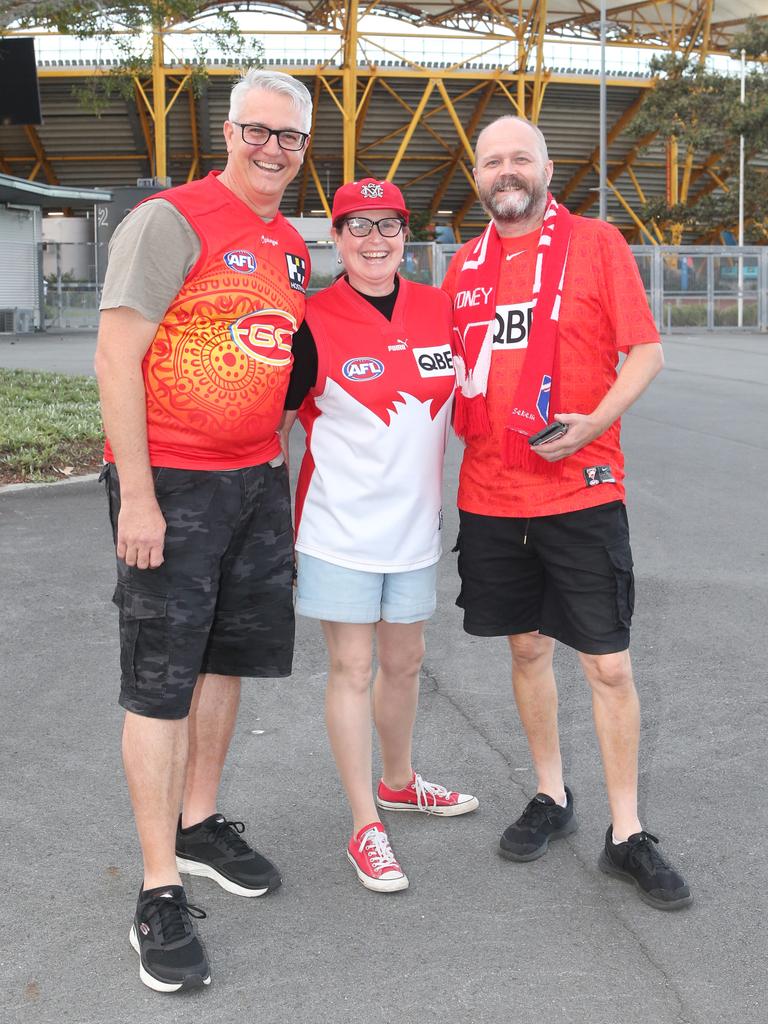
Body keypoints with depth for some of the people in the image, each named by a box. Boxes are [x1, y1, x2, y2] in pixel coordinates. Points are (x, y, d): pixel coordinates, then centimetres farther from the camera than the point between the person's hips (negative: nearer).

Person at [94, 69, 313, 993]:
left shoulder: (293, 249, 14)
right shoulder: (172, 221, -10)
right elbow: (116, 356, -15)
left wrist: (282, 471, 15)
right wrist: (136, 494, -19)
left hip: (257, 481, 8)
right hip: (169, 485, -7)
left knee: (227, 657, 14)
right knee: (161, 682, -3)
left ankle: (199, 825, 32)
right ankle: (159, 898, 4)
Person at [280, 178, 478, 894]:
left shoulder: (440, 309, 4)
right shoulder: (315, 324, -9)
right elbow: (275, 423, -5)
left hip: (414, 521, 5)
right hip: (340, 527, -4)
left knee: (403, 663, 17)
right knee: (352, 669, 1)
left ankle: (398, 783, 40)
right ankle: (366, 827, 12)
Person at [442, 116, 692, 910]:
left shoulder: (597, 243, -1)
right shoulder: (465, 264, 10)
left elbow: (646, 352, -5)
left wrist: (593, 424, -19)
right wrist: (446, 422, 2)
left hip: (580, 490, -4)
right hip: (490, 493, 4)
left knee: (608, 664, -1)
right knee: (527, 647, 14)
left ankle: (627, 835, 13)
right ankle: (551, 797, 33)